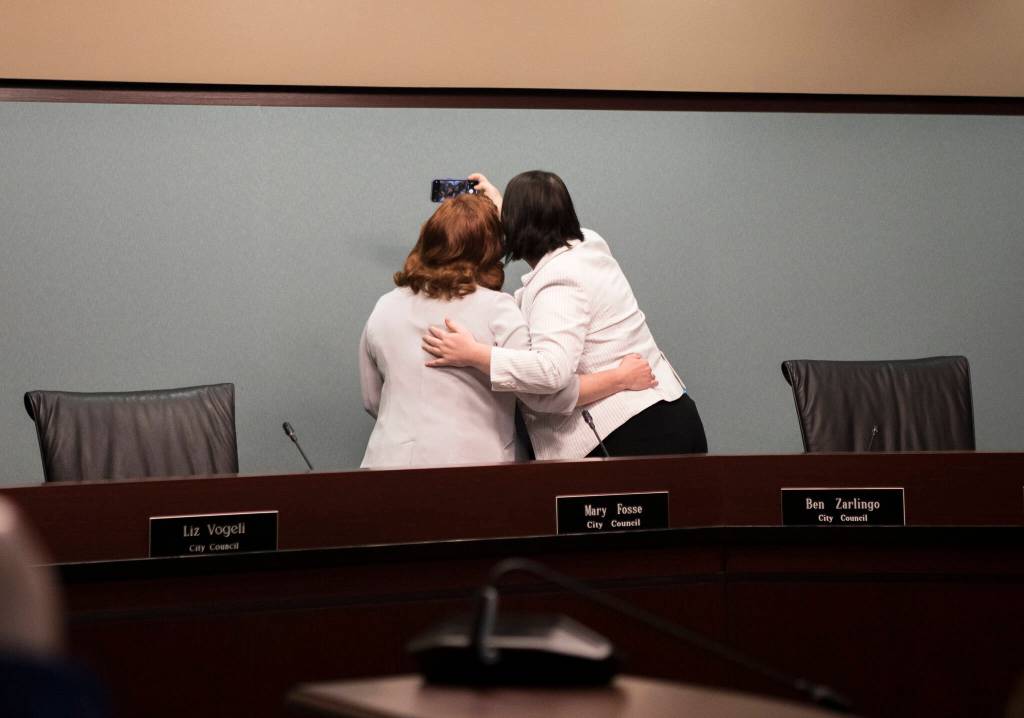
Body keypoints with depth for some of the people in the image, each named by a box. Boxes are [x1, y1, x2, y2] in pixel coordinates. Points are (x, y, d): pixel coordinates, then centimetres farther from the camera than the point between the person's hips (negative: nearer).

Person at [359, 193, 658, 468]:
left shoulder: (384, 309, 10)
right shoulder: (495, 309, -4)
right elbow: (544, 392, -8)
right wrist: (621, 378, 2)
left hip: (391, 459, 4)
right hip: (472, 463, -4)